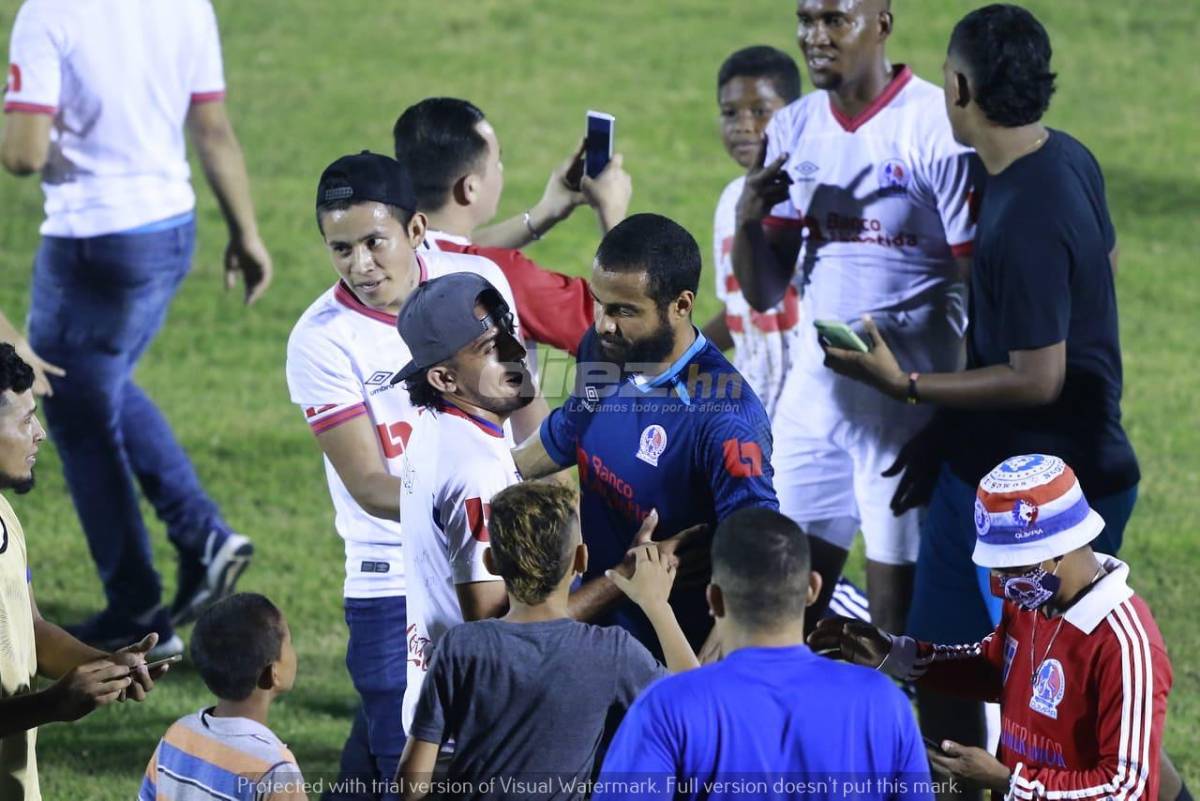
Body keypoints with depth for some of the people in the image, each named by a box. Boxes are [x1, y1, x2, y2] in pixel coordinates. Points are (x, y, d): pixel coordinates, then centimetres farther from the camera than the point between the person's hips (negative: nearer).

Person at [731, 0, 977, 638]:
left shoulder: (938, 128, -10)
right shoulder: (793, 131, 9)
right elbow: (765, 294, 12)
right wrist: (749, 221, -9)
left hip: (907, 401, -6)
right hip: (813, 395, 6)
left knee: (899, 617, -4)